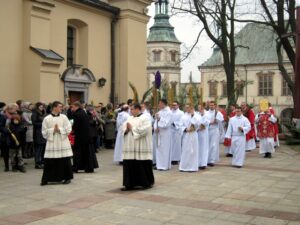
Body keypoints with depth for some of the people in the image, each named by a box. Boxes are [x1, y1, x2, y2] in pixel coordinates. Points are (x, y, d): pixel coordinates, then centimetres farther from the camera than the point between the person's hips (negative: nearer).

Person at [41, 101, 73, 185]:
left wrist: (59, 129, -13)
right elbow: (44, 132, -1)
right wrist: (53, 130, -13)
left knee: (65, 161, 3)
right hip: (51, 143, -1)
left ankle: (67, 178, 17)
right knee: (49, 162, 0)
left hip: (63, 143, 1)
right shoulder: (47, 119, -1)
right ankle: (45, 179, 13)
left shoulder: (64, 117, 3)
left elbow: (68, 129, -2)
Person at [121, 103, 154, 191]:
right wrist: (126, 129, -10)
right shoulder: (130, 118, 15)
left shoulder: (145, 118, -7)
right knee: (129, 165, 3)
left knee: (143, 166, 1)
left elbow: (143, 130, -20)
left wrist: (132, 128, -12)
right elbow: (124, 128, 12)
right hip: (130, 147, 7)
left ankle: (147, 183, 17)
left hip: (141, 147, -6)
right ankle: (130, 184, 10)